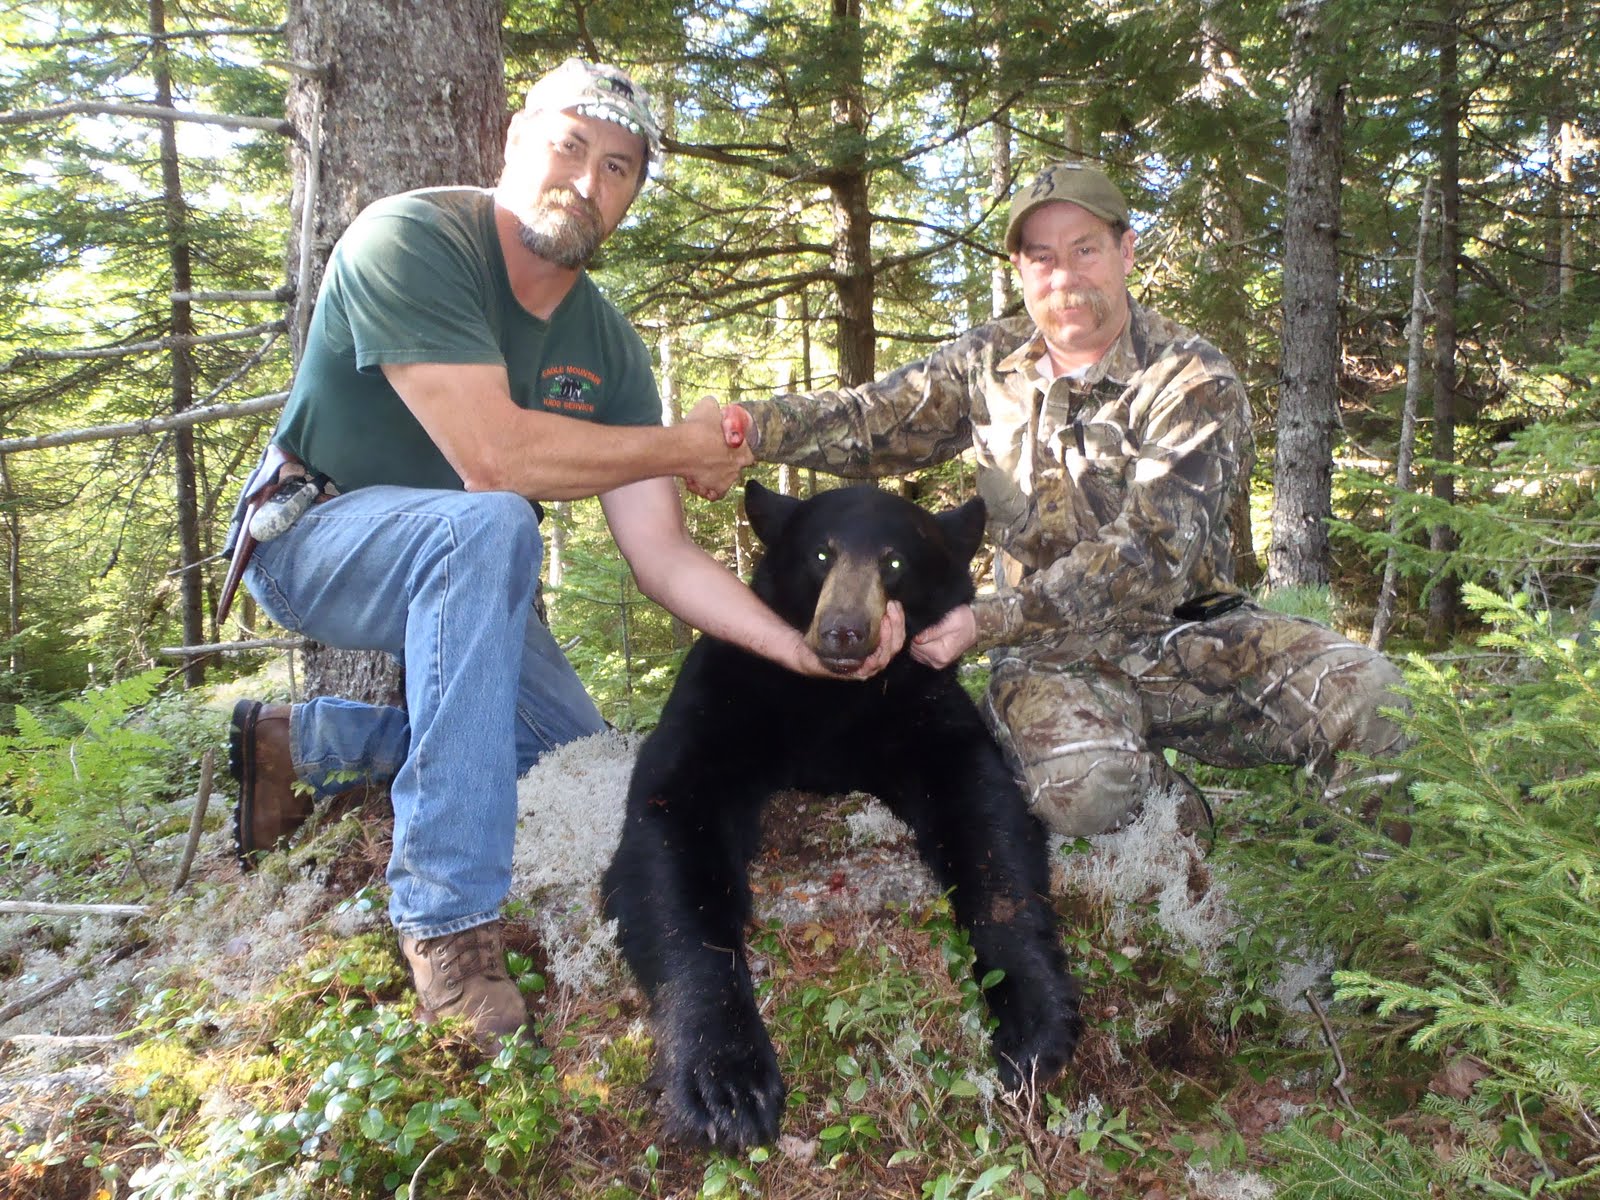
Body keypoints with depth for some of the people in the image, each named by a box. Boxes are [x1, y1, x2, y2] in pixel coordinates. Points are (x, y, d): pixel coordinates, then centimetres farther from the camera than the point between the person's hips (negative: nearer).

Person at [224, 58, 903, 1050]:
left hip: (449, 563, 7)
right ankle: (448, 915, -30)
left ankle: (306, 743, 17)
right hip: (313, 536, -7)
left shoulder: (608, 343, -5)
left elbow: (661, 553, -11)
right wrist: (685, 448, -23)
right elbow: (494, 458, -36)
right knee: (490, 527, -37)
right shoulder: (410, 239, -23)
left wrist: (804, 646, -25)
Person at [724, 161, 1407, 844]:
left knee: (1367, 697, -25)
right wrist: (749, 427, -13)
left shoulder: (1192, 381, -9)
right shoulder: (989, 364, 5)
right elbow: (871, 422, 6)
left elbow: (1151, 555, -20)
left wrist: (988, 621, -28)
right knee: (1079, 786, -34)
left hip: (1190, 634, 0)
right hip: (1052, 650, 1)